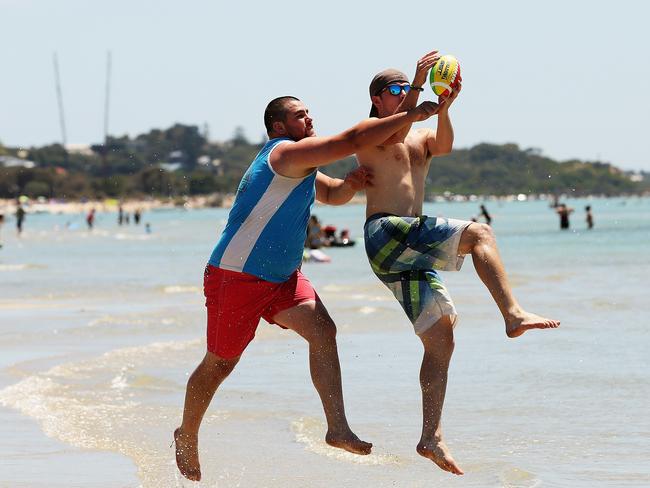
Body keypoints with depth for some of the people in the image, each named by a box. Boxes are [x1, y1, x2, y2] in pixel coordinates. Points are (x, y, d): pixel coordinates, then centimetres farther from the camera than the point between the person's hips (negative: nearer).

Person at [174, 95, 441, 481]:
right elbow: (354, 139, -24)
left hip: (282, 277, 9)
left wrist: (351, 183, 3)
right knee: (220, 363, 5)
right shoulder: (287, 153, -18)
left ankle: (338, 429, -18)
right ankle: (187, 436, 26)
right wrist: (411, 116, -21)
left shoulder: (299, 167, 13)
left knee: (323, 331, -14)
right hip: (236, 277, -9)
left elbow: (332, 194, 27)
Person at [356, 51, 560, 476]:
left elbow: (444, 146, 0)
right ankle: (513, 314, -34)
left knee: (441, 340, 0)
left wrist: (444, 109, -19)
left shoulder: (423, 138, 25)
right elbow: (395, 134, -17)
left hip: (410, 249, 8)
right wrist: (418, 86, -23)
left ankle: (431, 437, 0)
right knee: (479, 233, -23)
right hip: (385, 234, -8)